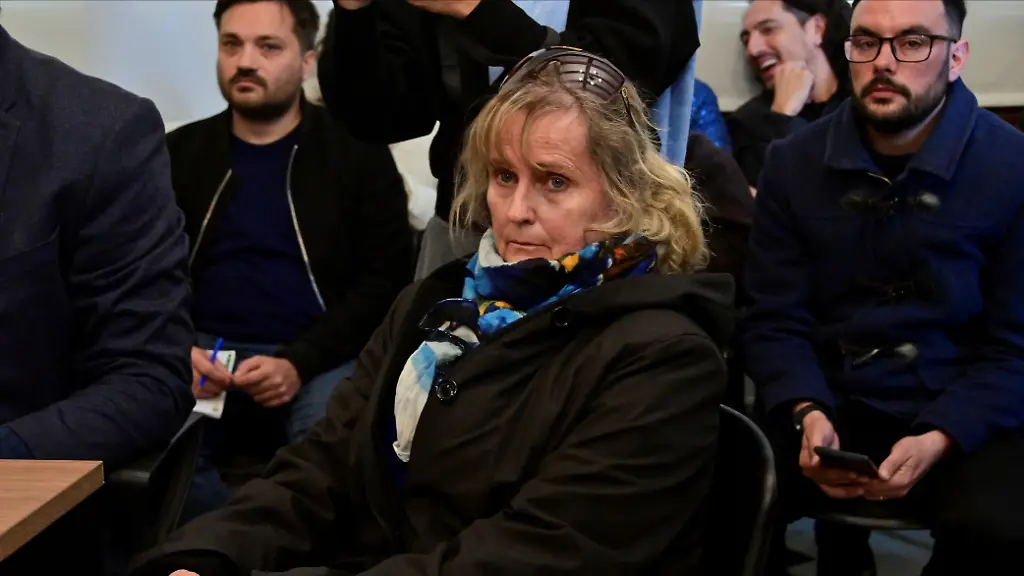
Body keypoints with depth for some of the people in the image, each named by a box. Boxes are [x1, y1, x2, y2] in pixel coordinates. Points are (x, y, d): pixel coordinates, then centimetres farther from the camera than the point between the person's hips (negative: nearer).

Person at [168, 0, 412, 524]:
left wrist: (300, 363, -13)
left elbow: (386, 279, 0)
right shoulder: (179, 153, 15)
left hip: (321, 358, -2)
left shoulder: (356, 153, 6)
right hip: (205, 356, 2)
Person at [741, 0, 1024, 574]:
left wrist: (937, 440, -21)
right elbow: (775, 319, 2)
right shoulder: (795, 162, 3)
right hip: (832, 407, 3)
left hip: (962, 419, -2)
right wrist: (807, 414, -18)